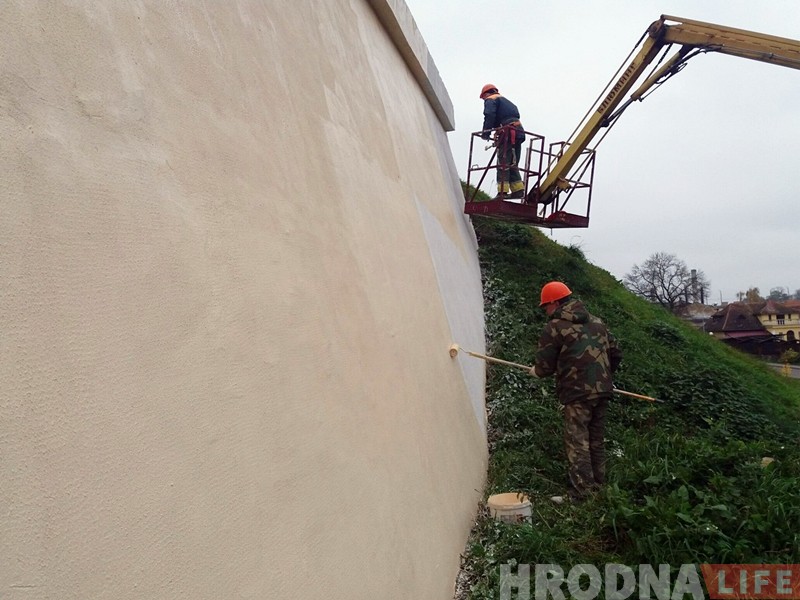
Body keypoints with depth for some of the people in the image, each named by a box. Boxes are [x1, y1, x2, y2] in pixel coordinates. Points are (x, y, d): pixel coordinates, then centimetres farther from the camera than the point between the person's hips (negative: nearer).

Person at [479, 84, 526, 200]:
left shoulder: (491, 100, 9)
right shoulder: (506, 101, 35)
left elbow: (490, 115, -11)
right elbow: (516, 114, 25)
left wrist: (486, 131, -10)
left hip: (508, 132, -8)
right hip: (519, 130, 8)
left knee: (503, 162, -13)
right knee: (513, 164, 12)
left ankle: (502, 191, -20)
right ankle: (518, 189, 6)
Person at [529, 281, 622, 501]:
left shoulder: (554, 327, -8)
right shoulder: (597, 322, 13)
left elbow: (544, 366, -7)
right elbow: (616, 354, 15)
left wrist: (535, 371, 15)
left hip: (577, 393, -7)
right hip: (602, 390, 7)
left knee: (577, 443, -2)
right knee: (595, 441, 17)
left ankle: (582, 492, -3)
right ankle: (599, 486, 26)